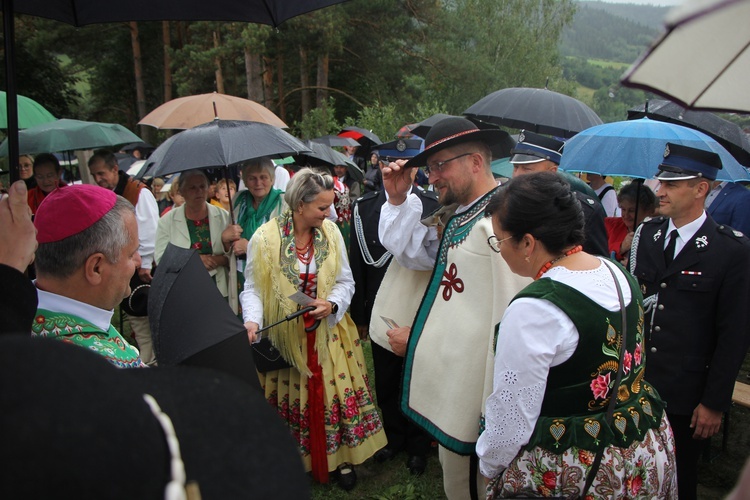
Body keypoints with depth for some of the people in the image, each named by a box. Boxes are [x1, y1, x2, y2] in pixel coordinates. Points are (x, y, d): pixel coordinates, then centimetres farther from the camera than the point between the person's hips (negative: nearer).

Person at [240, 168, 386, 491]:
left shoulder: (331, 233, -5)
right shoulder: (265, 238, -13)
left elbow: (345, 282, 0)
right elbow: (253, 288, -8)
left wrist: (331, 304, -19)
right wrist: (252, 321, -24)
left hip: (327, 330, 2)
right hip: (286, 335, -2)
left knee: (333, 392, 8)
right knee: (292, 398, 11)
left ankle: (341, 456, 28)